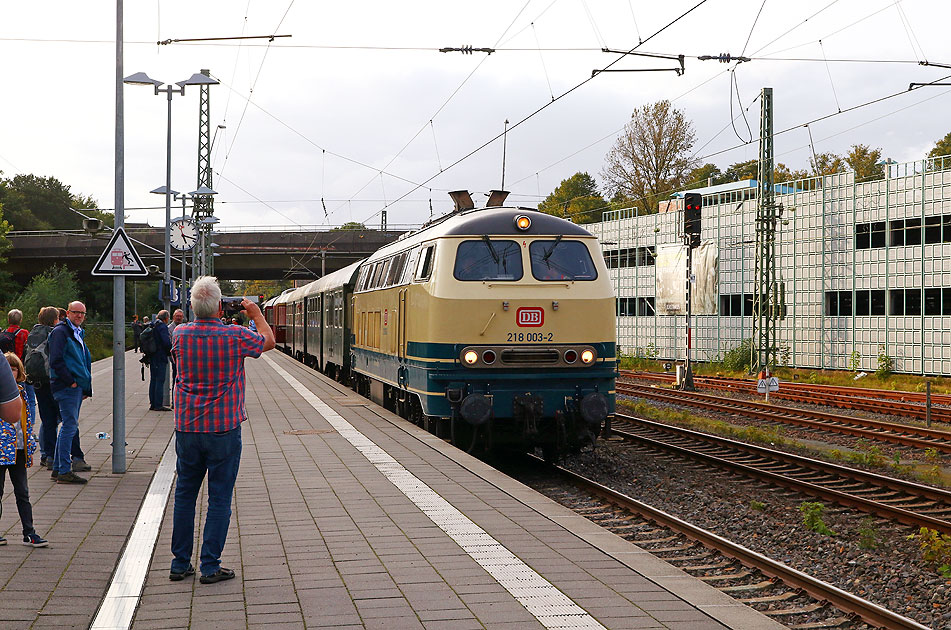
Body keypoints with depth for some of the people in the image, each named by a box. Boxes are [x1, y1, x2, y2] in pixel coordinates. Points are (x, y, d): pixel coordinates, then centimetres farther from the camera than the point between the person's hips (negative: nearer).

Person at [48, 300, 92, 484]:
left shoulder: (78, 333, 21)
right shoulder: (61, 331, -8)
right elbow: (56, 361, -17)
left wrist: (86, 387, 20)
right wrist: (70, 381, -18)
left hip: (77, 386, 10)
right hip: (66, 386, -10)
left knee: (69, 426, 11)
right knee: (70, 425, -12)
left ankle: (58, 469, 18)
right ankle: (64, 471, -12)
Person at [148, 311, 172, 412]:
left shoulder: (152, 326, 12)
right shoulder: (163, 327, -13)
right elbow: (166, 342, -20)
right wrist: (171, 350, -3)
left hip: (152, 357, 8)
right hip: (160, 357, -8)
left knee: (153, 380, 12)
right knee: (160, 381, -6)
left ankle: (152, 404, 15)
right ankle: (158, 405, -6)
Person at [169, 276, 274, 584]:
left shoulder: (181, 334, -3)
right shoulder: (235, 336, -11)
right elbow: (268, 341, 9)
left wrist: (203, 317, 24)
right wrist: (256, 313, 22)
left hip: (187, 428, 3)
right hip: (223, 428, -3)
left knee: (184, 494, 14)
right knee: (219, 498, 3)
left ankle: (180, 563, 18)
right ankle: (210, 567, 3)